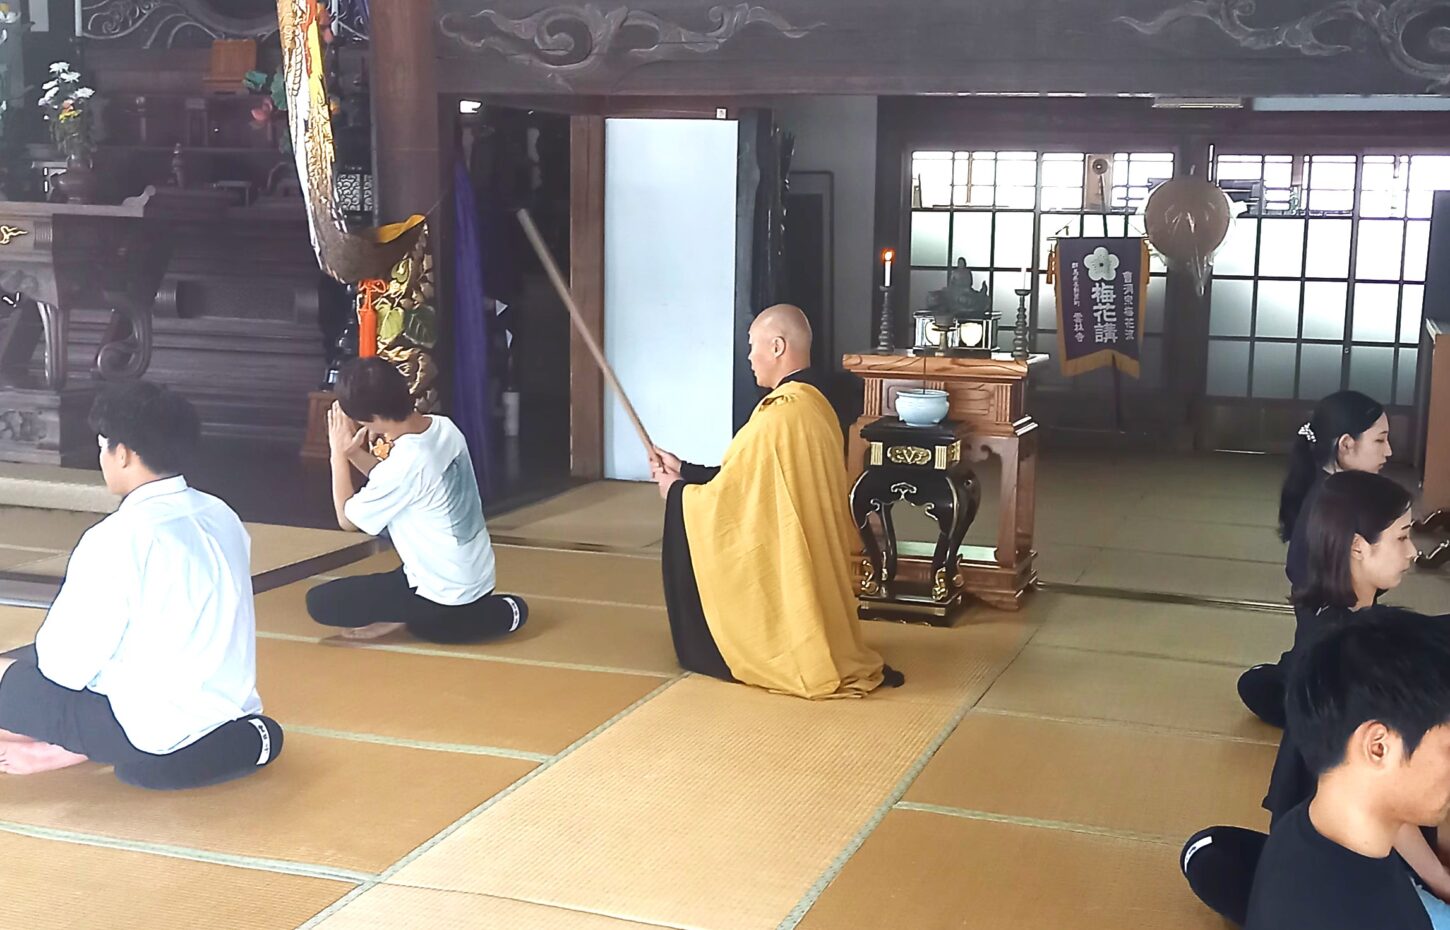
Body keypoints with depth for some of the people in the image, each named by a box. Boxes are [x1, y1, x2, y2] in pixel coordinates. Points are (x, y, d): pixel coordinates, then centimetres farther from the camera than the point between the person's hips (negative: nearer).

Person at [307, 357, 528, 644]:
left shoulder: (403, 463, -28)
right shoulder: (443, 427, -4)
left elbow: (348, 520, -10)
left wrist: (338, 455, -2)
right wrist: (353, 453, 2)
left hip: (446, 592, -9)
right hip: (477, 575, 9)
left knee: (319, 602, -5)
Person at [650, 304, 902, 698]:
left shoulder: (778, 414, -22)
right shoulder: (816, 405, 6)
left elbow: (729, 493, -16)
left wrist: (676, 490, 3)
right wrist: (685, 470, 17)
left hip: (781, 574, -8)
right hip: (810, 573, 9)